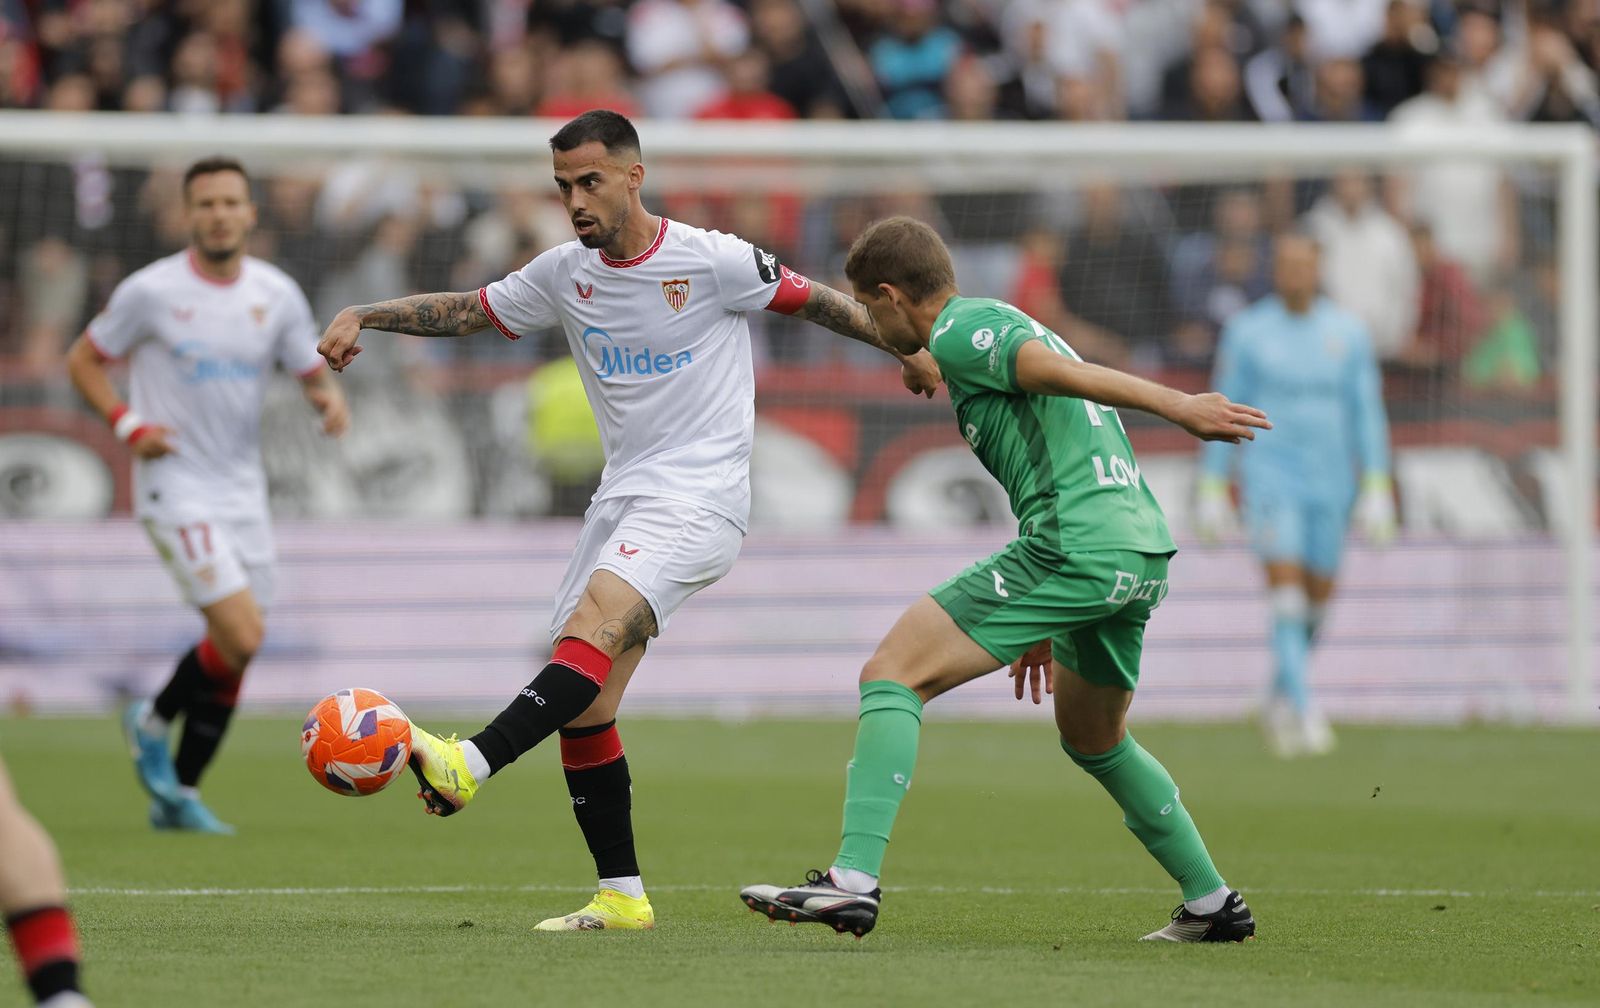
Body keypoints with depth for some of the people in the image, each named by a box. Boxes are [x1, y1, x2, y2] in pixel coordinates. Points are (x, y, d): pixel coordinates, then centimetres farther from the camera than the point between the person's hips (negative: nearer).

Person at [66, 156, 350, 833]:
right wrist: (127, 426, -11)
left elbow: (312, 374, 12)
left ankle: (177, 796, 19)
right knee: (240, 637, -18)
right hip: (176, 488, -5)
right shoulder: (151, 291, -7)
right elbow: (83, 360, 4)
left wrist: (330, 398, -12)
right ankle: (154, 721, 10)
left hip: (243, 490, 5)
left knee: (234, 651, 5)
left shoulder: (277, 295, 3)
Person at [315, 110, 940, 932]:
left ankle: (470, 766, -47)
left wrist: (909, 348, 9)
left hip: (699, 499, -7)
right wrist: (362, 317, 5)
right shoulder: (565, 273, 8)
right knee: (583, 706, 1)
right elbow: (467, 310, 17)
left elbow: (813, 302, 4)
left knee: (591, 627, -30)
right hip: (621, 495, 7)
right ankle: (621, 896, 8)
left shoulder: (711, 261, -8)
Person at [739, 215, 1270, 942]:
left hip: (1076, 547, -9)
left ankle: (855, 879, -21)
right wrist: (1045, 624, 34)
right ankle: (1212, 905, 32)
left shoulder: (958, 331, 0)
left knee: (892, 675, -8)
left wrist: (1179, 407, -28)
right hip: (1143, 552, 9)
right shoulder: (1002, 323, 29)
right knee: (1093, 740, 30)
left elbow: (1064, 373, -16)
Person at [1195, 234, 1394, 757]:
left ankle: (1281, 695, 36)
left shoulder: (1348, 332, 2)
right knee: (1287, 596, -17)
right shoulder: (1247, 331, -3)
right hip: (1269, 474, -3)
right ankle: (1304, 714, -20)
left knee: (1317, 598, 12)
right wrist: (1210, 491, 0)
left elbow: (1367, 413, 4)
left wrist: (1377, 490, -2)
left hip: (1329, 479, 3)